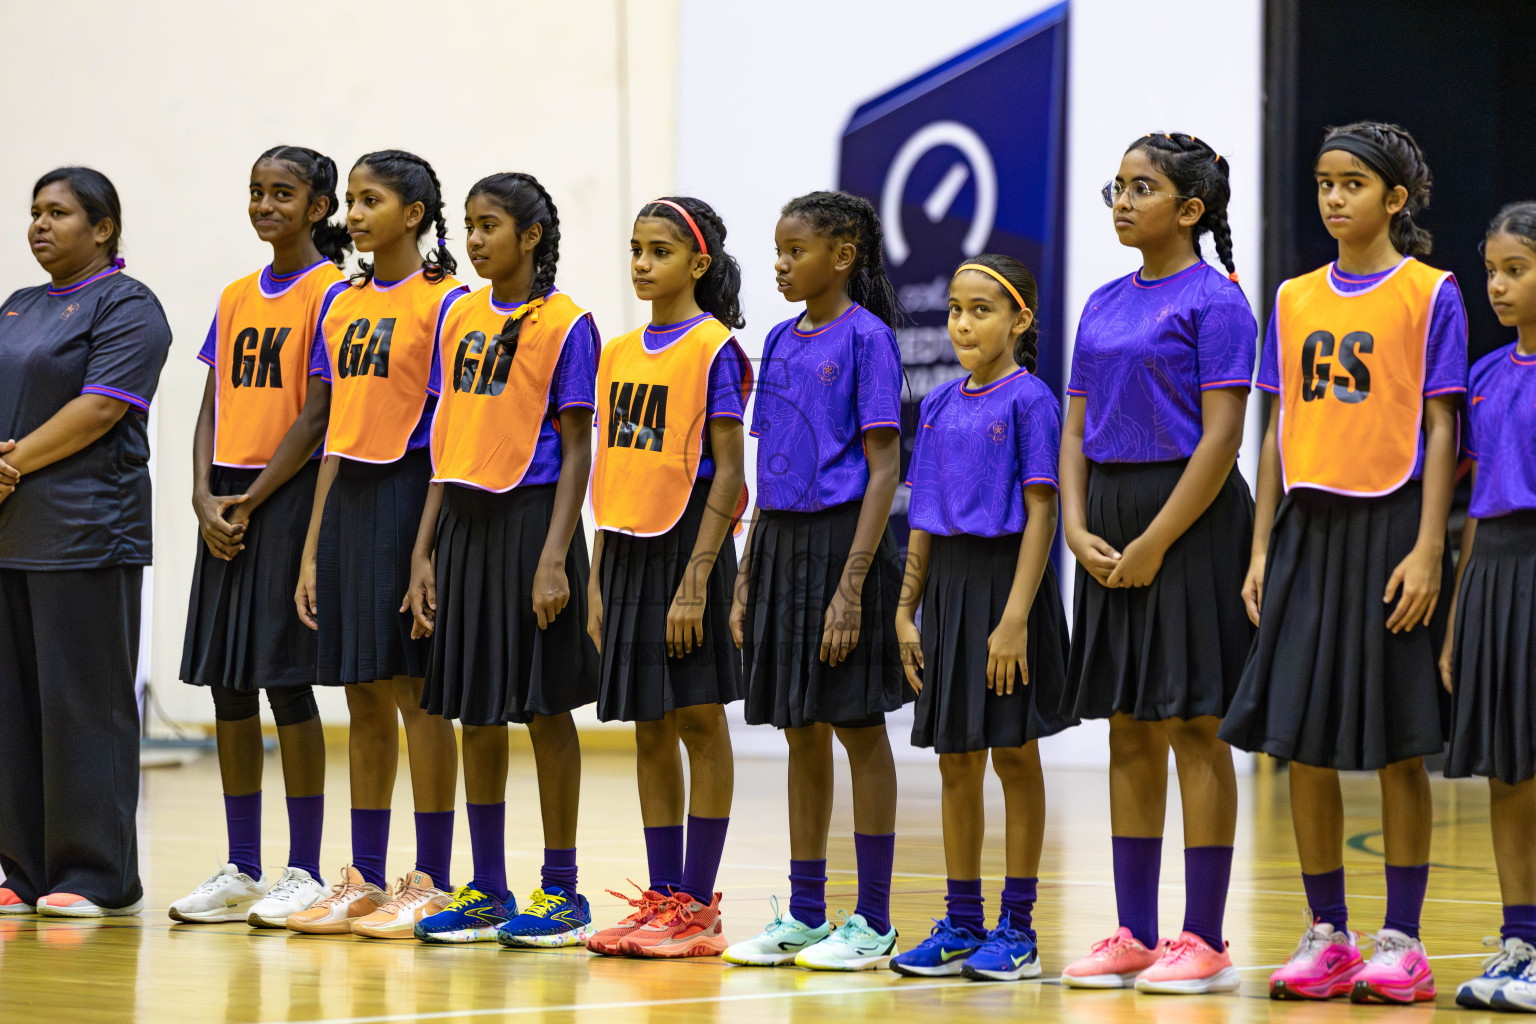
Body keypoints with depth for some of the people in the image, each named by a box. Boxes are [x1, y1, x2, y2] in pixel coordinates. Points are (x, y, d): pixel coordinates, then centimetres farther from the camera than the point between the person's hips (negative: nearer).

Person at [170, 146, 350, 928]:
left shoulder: (331, 292, -5)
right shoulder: (236, 297, 15)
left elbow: (317, 414, -11)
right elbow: (213, 407, 12)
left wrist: (250, 502, -12)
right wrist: (204, 497, -4)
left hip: (292, 494, -6)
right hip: (227, 504, 6)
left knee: (285, 679, -6)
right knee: (227, 683, 6)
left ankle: (304, 870, 0)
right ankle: (240, 870, 13)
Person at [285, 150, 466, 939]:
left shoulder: (444, 301, -6)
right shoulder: (341, 303, 13)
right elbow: (337, 427, 15)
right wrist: (313, 549, 11)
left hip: (411, 494, -7)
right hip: (348, 498, 7)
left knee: (413, 690, -4)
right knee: (363, 696, 9)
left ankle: (430, 881, 1)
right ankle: (363, 880, 14)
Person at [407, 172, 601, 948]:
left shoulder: (564, 323, -6)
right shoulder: (461, 318, 11)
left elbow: (576, 450, -9)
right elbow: (450, 442, 14)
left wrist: (555, 558, -17)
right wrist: (423, 551, 9)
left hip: (532, 516, -6)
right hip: (466, 523, 6)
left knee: (544, 705, -1)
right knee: (475, 710, 8)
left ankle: (561, 892, 6)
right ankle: (486, 891, 15)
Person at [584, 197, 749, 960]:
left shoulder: (715, 350, -8)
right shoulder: (619, 353, 12)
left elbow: (728, 473, -13)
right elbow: (613, 472, 14)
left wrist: (696, 581, -19)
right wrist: (600, 579, 10)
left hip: (687, 547, -7)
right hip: (628, 551, 7)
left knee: (699, 721, -1)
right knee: (650, 730, 9)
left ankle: (699, 906, 2)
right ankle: (661, 898, 14)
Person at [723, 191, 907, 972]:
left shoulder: (865, 338, -8)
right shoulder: (781, 342, 12)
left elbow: (883, 469, -13)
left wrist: (852, 585, -19)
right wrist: (746, 577, 11)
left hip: (843, 537, -7)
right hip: (781, 542, 7)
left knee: (857, 727, -1)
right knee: (801, 733, 11)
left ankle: (872, 922, 4)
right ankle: (803, 913, 18)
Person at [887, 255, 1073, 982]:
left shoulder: (1029, 400, -8)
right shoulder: (940, 405, 11)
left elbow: (1040, 514, -13)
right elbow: (924, 518, 13)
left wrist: (1015, 618, -19)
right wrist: (907, 610, 8)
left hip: (1008, 579, -6)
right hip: (948, 586, 6)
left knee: (1014, 755, 0)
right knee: (956, 761, 9)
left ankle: (1017, 928, 6)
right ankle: (961, 924, 16)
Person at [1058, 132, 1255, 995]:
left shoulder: (1215, 300, -8)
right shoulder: (1104, 305, 13)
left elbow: (1221, 437, -14)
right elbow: (1077, 430, 13)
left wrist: (1154, 542, -16)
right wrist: (1079, 530, -2)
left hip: (1190, 519, -7)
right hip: (1111, 520, 7)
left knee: (1193, 727, -4)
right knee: (1128, 732, 8)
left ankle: (1204, 940, 0)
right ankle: (1135, 935, 13)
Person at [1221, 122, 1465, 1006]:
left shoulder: (1429, 294, -1)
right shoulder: (1295, 300, 12)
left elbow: (1441, 431, -5)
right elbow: (1279, 430, 13)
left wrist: (1427, 550, -13)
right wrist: (1261, 550, 7)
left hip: (1390, 525, -4)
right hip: (1309, 527, 4)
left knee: (1397, 741, -1)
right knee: (1303, 740, 3)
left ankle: (1401, 941, 5)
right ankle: (1326, 935, 13)